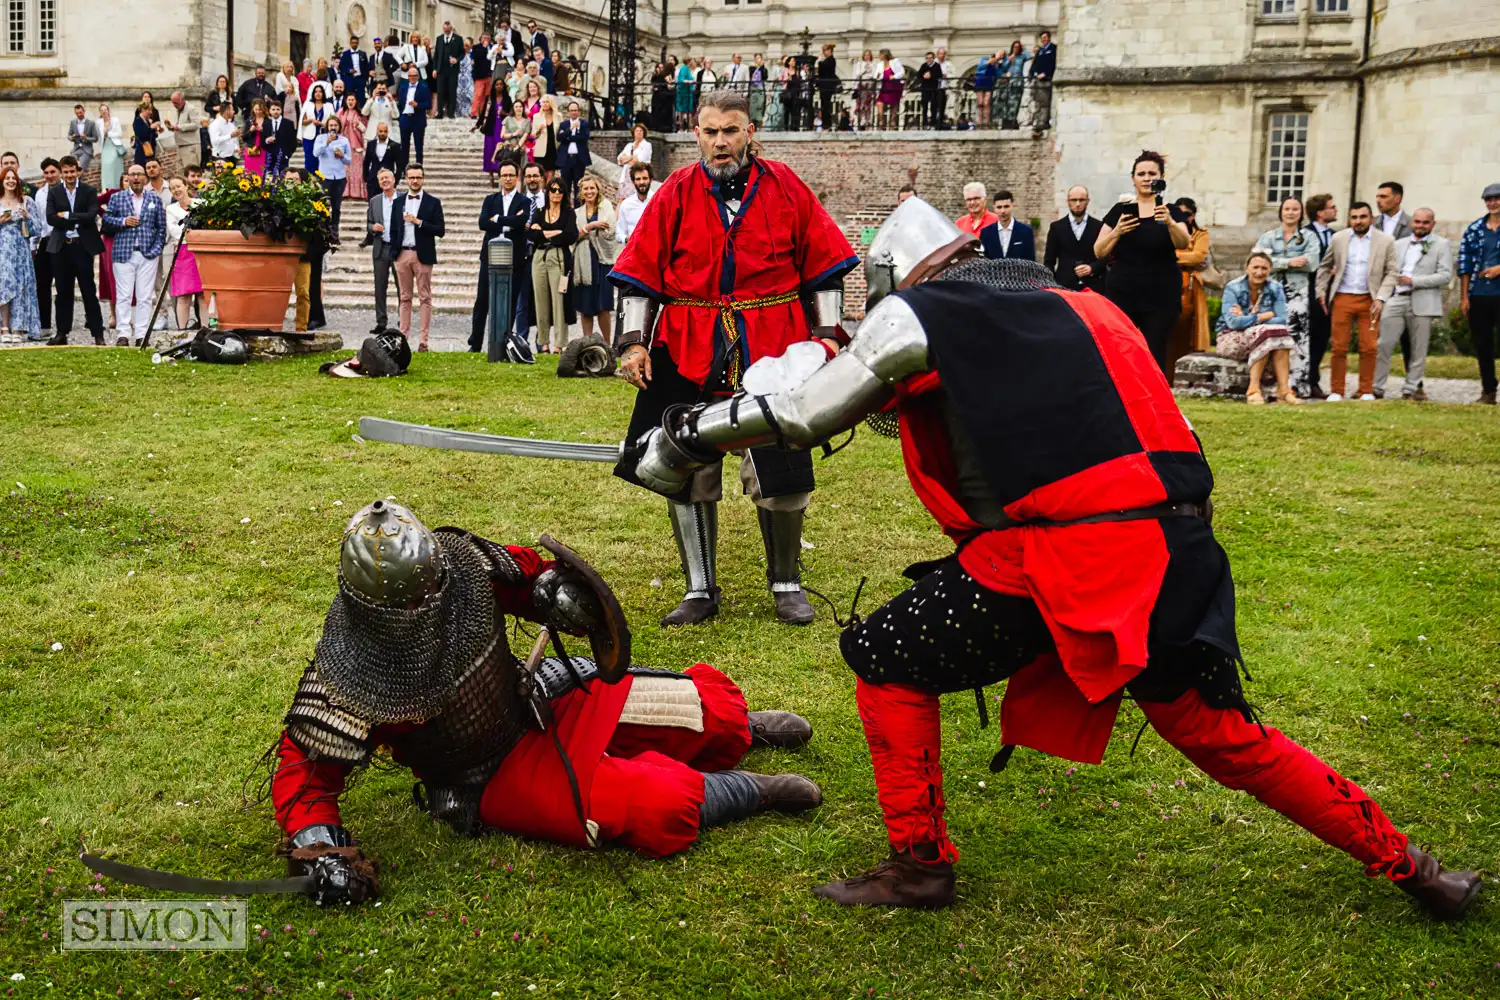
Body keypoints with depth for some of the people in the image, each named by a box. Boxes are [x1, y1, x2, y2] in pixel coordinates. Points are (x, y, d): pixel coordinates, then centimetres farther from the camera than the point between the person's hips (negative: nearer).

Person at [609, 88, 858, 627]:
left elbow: (824, 265, 6)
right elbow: (639, 274, 5)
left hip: (772, 355, -1)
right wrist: (632, 341, -3)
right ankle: (700, 591, 18)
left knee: (781, 480, 2)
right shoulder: (675, 194, 3)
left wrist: (826, 334, 1)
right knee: (688, 478, 4)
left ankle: (785, 583, 22)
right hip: (688, 355, 1)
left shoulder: (785, 187, 2)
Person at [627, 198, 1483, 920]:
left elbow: (803, 415, 7)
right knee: (1223, 736, 20)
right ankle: (1402, 864, 26)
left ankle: (921, 862, 16)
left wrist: (688, 436, 18)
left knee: (887, 659, 12)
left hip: (1062, 555, -6)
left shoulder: (921, 313, 6)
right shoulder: (1067, 301, 25)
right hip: (1171, 547, 7)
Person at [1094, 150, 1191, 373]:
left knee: (1155, 357, -3)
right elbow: (1099, 252, 5)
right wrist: (1117, 231, -13)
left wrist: (1169, 222, -31)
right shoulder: (1120, 210, 8)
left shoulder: (1171, 212, 6)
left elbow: (1183, 243, -13)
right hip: (1122, 293, 1)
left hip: (1161, 296, -1)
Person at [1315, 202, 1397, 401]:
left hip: (1369, 301, -1)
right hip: (1342, 299, 1)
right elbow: (1324, 266, 14)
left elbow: (1391, 272, 1)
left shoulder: (1386, 241, 1)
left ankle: (1367, 391, 8)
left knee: (1368, 348, -2)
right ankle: (1337, 391, 7)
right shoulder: (1338, 238, 6)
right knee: (1339, 347, 0)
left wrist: (1380, 298, -8)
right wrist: (1321, 292, 7)